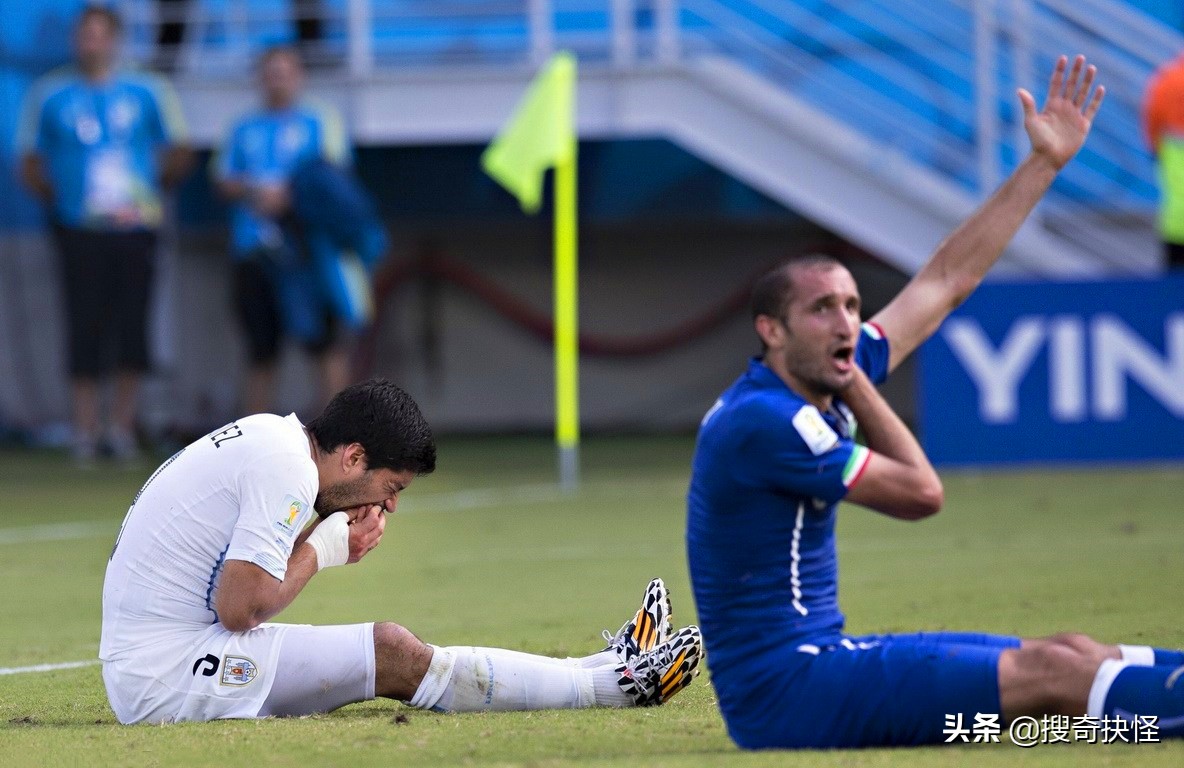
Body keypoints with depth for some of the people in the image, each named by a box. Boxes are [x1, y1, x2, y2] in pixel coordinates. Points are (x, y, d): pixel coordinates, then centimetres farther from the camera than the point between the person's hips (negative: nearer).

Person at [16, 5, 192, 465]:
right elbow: (30, 164, 12)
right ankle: (85, 431, 2)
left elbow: (178, 157, 13)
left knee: (132, 328, 0)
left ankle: (122, 425, 11)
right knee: (85, 329, -4)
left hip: (134, 228, 1)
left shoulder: (147, 93, 5)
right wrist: (56, 196, 1)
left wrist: (151, 188, 3)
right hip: (80, 232, -1)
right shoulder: (50, 95, 6)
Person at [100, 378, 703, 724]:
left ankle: (603, 669, 7)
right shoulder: (288, 469, -16)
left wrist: (328, 534, 2)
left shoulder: (266, 433, 14)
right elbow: (239, 608, -20)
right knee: (393, 656, -11)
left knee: (389, 657, 6)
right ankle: (612, 683, -5)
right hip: (169, 673, -9)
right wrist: (322, 550, -5)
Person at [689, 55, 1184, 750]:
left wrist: (1044, 163, 15)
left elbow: (949, 278, 15)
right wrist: (858, 388, -2)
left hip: (822, 658, 9)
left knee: (1072, 655, 3)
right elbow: (921, 493, -11)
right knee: (1049, 672, -16)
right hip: (784, 687, -9)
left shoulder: (822, 379, 8)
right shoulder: (761, 422, -19)